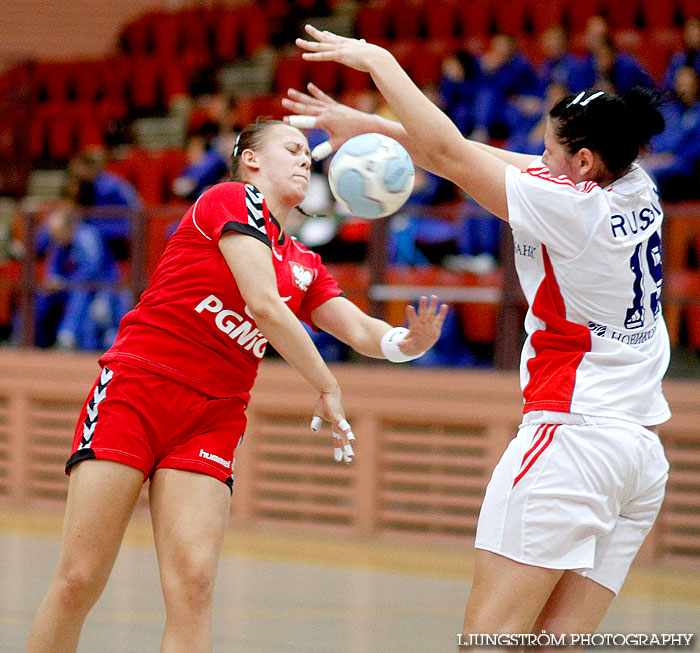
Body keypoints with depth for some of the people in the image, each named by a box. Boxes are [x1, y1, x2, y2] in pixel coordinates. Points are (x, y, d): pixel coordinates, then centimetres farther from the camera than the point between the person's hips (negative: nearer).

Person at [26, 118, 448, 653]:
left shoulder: (304, 266, 20)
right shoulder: (234, 199, -1)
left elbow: (361, 331, 10)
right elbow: (264, 305, -10)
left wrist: (407, 342, -13)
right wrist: (328, 388, -3)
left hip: (213, 422, 5)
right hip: (134, 392, -5)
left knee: (194, 584, -14)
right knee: (78, 582, -9)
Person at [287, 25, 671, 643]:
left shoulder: (571, 205, -12)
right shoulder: (636, 189, 9)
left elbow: (449, 153, -5)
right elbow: (472, 154, 14)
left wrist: (378, 59, 6)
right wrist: (371, 126, 17)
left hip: (571, 433, -8)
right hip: (646, 453, 8)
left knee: (489, 632, -8)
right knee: (557, 639, 3)